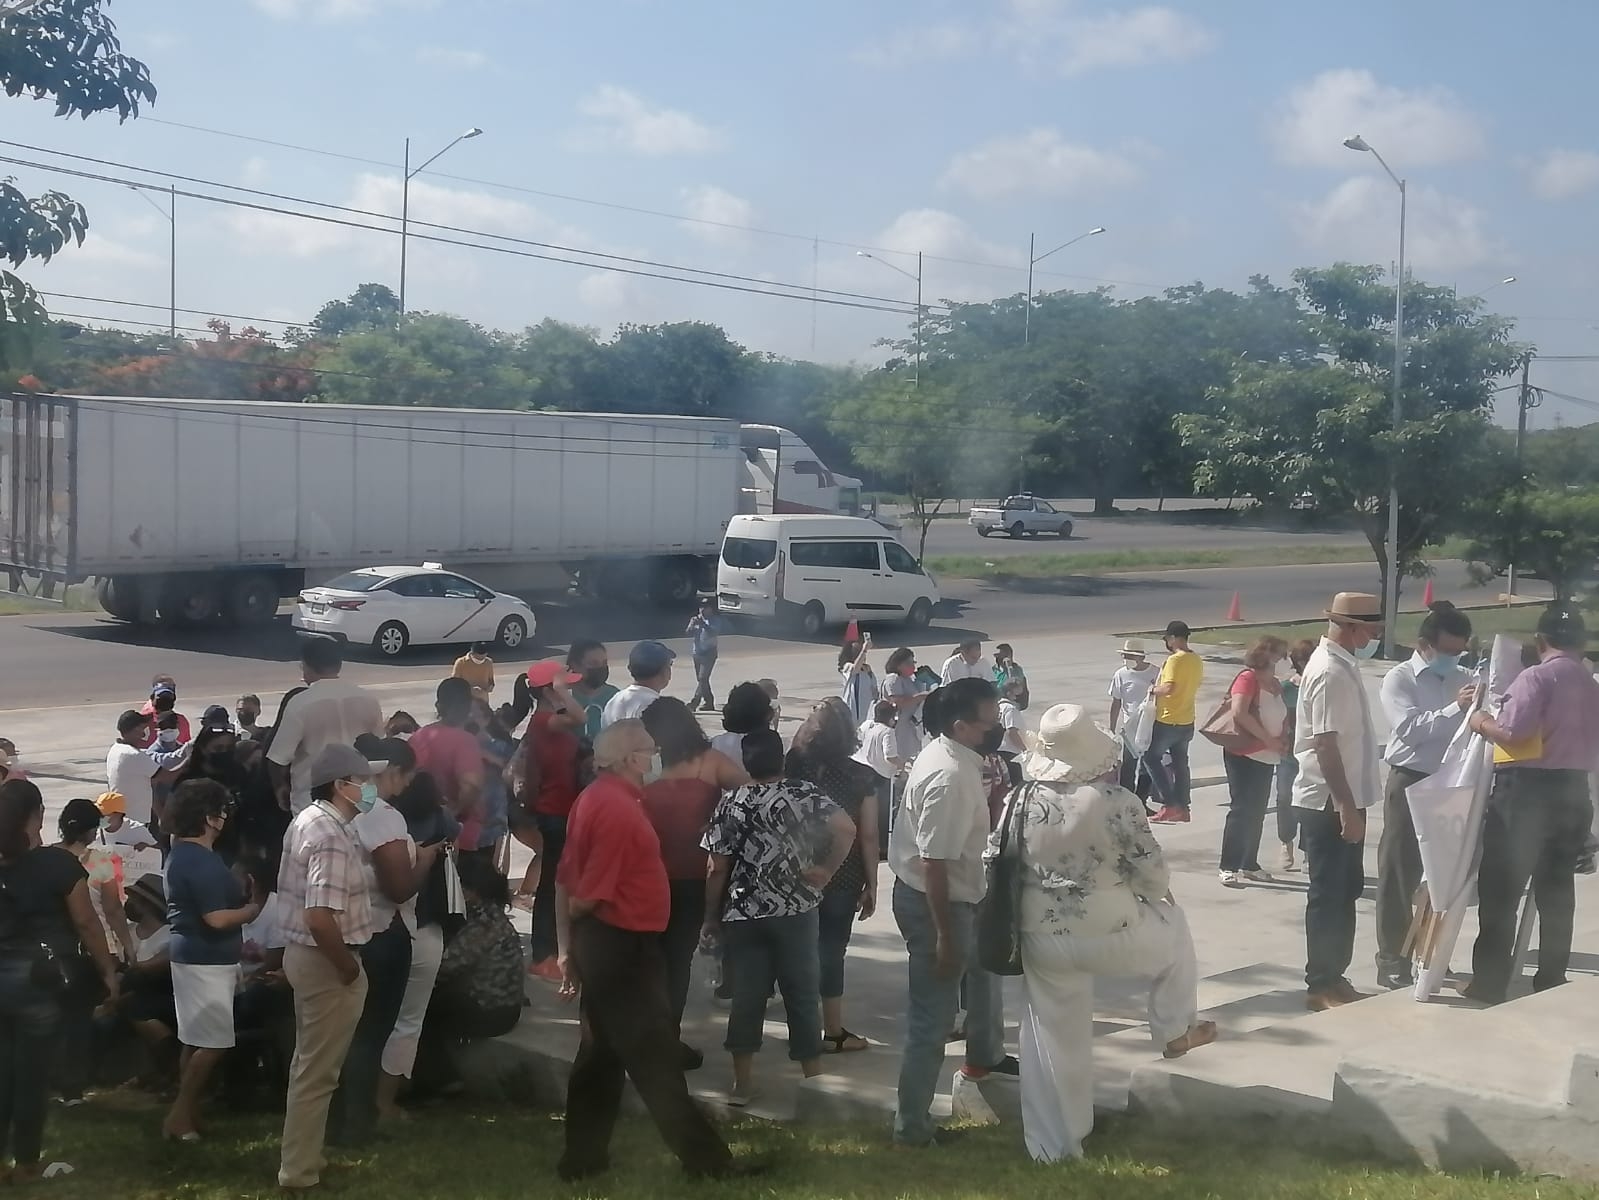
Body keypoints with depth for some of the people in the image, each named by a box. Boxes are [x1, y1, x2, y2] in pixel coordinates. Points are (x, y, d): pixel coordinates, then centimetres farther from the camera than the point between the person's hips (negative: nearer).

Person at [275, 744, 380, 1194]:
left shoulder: (307, 819, 8)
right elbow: (321, 917, -31)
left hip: (302, 951, 10)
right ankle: (300, 1172, 11)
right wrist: (348, 967, -18)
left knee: (308, 1062, 21)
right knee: (317, 1071, 1)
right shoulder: (331, 837, -24)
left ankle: (300, 1155, 34)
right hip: (325, 961, -10)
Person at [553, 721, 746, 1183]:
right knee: (655, 1057, -1)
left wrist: (569, 945, 15)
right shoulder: (618, 808, -22)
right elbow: (588, 895, -22)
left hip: (605, 943, 10)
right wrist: (574, 941, -2)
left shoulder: (597, 798, 9)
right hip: (622, 945, -10)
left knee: (602, 1053, 17)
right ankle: (704, 1157, 8)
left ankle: (582, 1158, 24)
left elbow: (567, 882, 12)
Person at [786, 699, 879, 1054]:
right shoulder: (861, 777, -11)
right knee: (831, 951, 6)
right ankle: (832, 1032, 14)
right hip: (842, 879, -3)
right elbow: (868, 837, -10)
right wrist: (871, 886, -1)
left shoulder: (793, 770, -5)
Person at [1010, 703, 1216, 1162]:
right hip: (1111, 934, -3)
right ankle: (1174, 1032, 41)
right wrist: (1162, 894, 14)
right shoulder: (1117, 801, -17)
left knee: (1053, 1039, 16)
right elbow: (1153, 876, -10)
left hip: (1042, 939, 3)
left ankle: (1054, 1145, 26)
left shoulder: (1023, 800, -5)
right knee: (1174, 928, 28)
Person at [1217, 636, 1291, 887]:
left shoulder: (1275, 684, 13)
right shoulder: (1248, 678, -12)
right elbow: (1239, 712, -25)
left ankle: (1249, 864, 19)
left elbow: (1284, 716, 23)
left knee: (1257, 812, 11)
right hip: (1243, 755, -8)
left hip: (1266, 758, 8)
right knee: (1241, 810, -10)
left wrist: (1282, 740, 2)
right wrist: (1268, 739, -20)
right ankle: (1228, 868, -8)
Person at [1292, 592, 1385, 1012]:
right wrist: (1346, 808, -23)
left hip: (1345, 801, 10)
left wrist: (1352, 805, 16)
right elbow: (1325, 745, -23)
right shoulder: (1330, 673, -19)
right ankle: (1321, 985, 9)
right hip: (1329, 804, -10)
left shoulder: (1343, 665, 11)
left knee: (1345, 892, 16)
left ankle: (1334, 977, 26)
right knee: (1328, 895, -1)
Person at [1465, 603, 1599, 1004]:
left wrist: (1482, 723, -4)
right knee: (1557, 893, 13)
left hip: (1527, 791, -7)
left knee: (1500, 893, 0)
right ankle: (1551, 984, 16)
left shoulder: (1537, 677, -12)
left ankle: (1488, 988, 1)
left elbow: (1512, 732, -21)